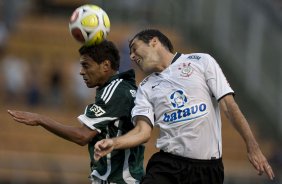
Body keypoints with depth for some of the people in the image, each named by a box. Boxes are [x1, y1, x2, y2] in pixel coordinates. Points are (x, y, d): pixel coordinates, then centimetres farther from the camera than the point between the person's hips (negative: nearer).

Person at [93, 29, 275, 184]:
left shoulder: (201, 62, 5)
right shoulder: (145, 88, 14)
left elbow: (229, 106, 0)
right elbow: (143, 131, 3)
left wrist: (252, 147, -7)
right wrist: (113, 143, -17)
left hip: (209, 167, -2)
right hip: (167, 164, 2)